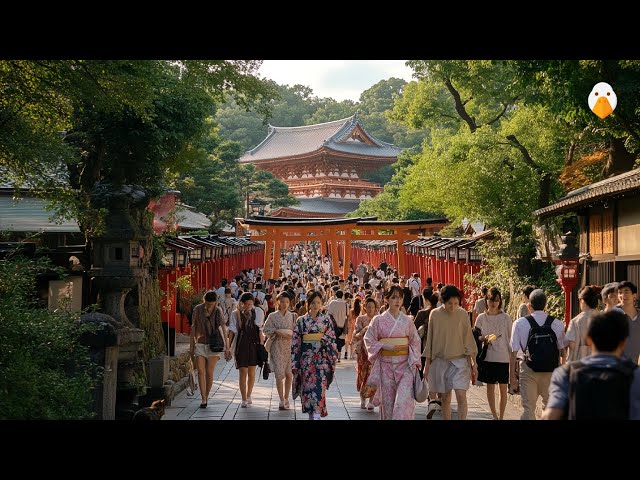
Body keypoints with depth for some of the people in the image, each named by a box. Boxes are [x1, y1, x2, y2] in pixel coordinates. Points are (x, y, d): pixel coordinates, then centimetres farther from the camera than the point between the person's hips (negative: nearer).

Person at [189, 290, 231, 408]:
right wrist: (191, 346, 8)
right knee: (200, 371, -8)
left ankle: (206, 397, 16)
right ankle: (203, 399, -8)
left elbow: (223, 329, -9)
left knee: (209, 372, 0)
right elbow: (194, 328, 6)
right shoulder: (197, 310, -2)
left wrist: (227, 348, -16)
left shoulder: (218, 312, -6)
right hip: (200, 344, 1)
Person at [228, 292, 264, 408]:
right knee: (243, 373, -5)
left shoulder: (255, 312, 3)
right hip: (241, 345, -2)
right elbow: (232, 331, -1)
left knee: (252, 373, 10)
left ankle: (248, 395, 28)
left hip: (253, 345, 2)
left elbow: (259, 329, 8)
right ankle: (244, 400, -2)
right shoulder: (236, 314, -2)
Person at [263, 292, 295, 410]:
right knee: (279, 374, -6)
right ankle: (281, 400, 6)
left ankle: (286, 398, 18)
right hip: (277, 347, -2)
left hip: (290, 347, 2)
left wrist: (290, 334, -11)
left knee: (289, 374, 0)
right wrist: (276, 331, -11)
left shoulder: (292, 316, 7)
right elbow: (265, 330, 2)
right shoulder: (272, 316, 2)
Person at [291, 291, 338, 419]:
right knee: (307, 388, 3)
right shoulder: (301, 321, 3)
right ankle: (312, 415, 18)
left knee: (319, 388, -9)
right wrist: (294, 363, 0)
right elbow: (295, 343, 3)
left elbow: (332, 340, 3)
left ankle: (316, 415, -12)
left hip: (322, 359, -1)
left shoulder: (326, 320, 3)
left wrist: (332, 360, -5)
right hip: (306, 359, 1)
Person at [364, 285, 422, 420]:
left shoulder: (407, 320, 3)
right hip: (386, 364, 0)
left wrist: (415, 362, -2)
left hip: (405, 364, 0)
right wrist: (385, 346, -12)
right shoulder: (379, 320, 0)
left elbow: (415, 342, 7)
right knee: (388, 400, 5)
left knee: (403, 400, -12)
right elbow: (369, 340, 2)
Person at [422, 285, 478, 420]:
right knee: (445, 397, 7)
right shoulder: (435, 314, -2)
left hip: (459, 360, -1)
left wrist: (473, 363, 1)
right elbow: (430, 340, 5)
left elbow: (468, 339, 2)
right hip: (440, 360, 1)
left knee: (461, 394, -14)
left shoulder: (463, 314, -3)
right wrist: (427, 363, 6)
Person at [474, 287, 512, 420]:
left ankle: (501, 416, 10)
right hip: (488, 357, 1)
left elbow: (510, 339, 4)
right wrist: (484, 339, -14)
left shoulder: (506, 318, 0)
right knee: (490, 387, 8)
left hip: (503, 358, -1)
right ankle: (494, 415, 20)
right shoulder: (481, 318, 2)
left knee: (503, 388, 1)